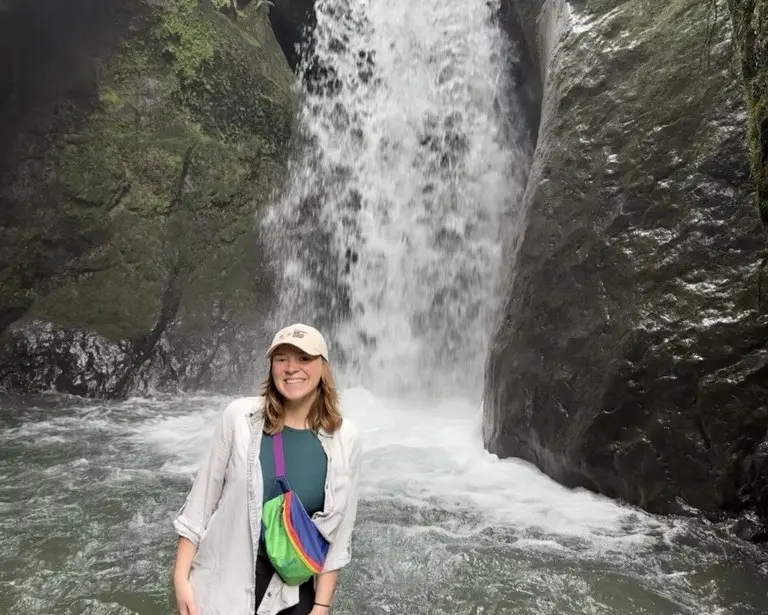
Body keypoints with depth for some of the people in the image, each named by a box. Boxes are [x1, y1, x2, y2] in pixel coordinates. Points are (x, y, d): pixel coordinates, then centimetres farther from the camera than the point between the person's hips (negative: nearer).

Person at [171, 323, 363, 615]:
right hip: (226, 578, -1)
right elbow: (200, 500, -5)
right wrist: (181, 578, -7)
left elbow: (338, 530, -2)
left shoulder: (344, 438, -8)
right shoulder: (240, 417, -12)